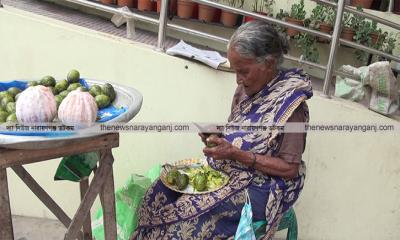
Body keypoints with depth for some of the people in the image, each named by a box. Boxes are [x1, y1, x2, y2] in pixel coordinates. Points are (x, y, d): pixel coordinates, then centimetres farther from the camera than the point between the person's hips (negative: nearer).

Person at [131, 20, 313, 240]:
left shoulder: (289, 102, -18)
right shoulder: (247, 88, 3)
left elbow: (290, 169, -17)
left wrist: (237, 154, -23)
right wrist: (217, 137, -6)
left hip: (260, 185, -7)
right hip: (224, 168, 7)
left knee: (190, 215, -24)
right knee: (161, 193, -11)